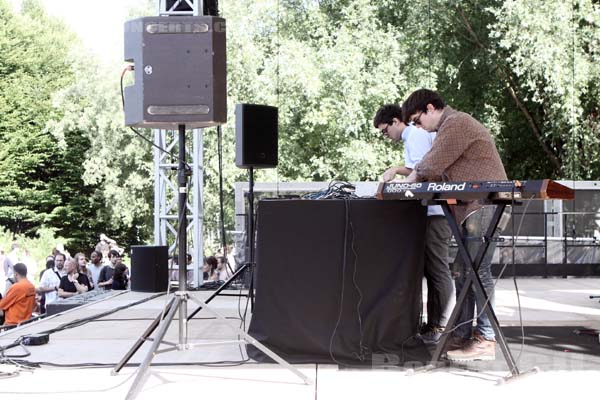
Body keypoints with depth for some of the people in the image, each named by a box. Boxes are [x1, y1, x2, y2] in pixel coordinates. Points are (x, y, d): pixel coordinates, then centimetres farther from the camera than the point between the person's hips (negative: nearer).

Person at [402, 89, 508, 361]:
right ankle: (462, 335, 15)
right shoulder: (449, 127, 24)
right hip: (471, 209, 11)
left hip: (484, 204, -11)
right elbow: (438, 171, 21)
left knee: (477, 271, -12)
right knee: (462, 272, 11)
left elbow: (431, 167, -12)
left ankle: (486, 340, -10)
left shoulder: (456, 124, -10)